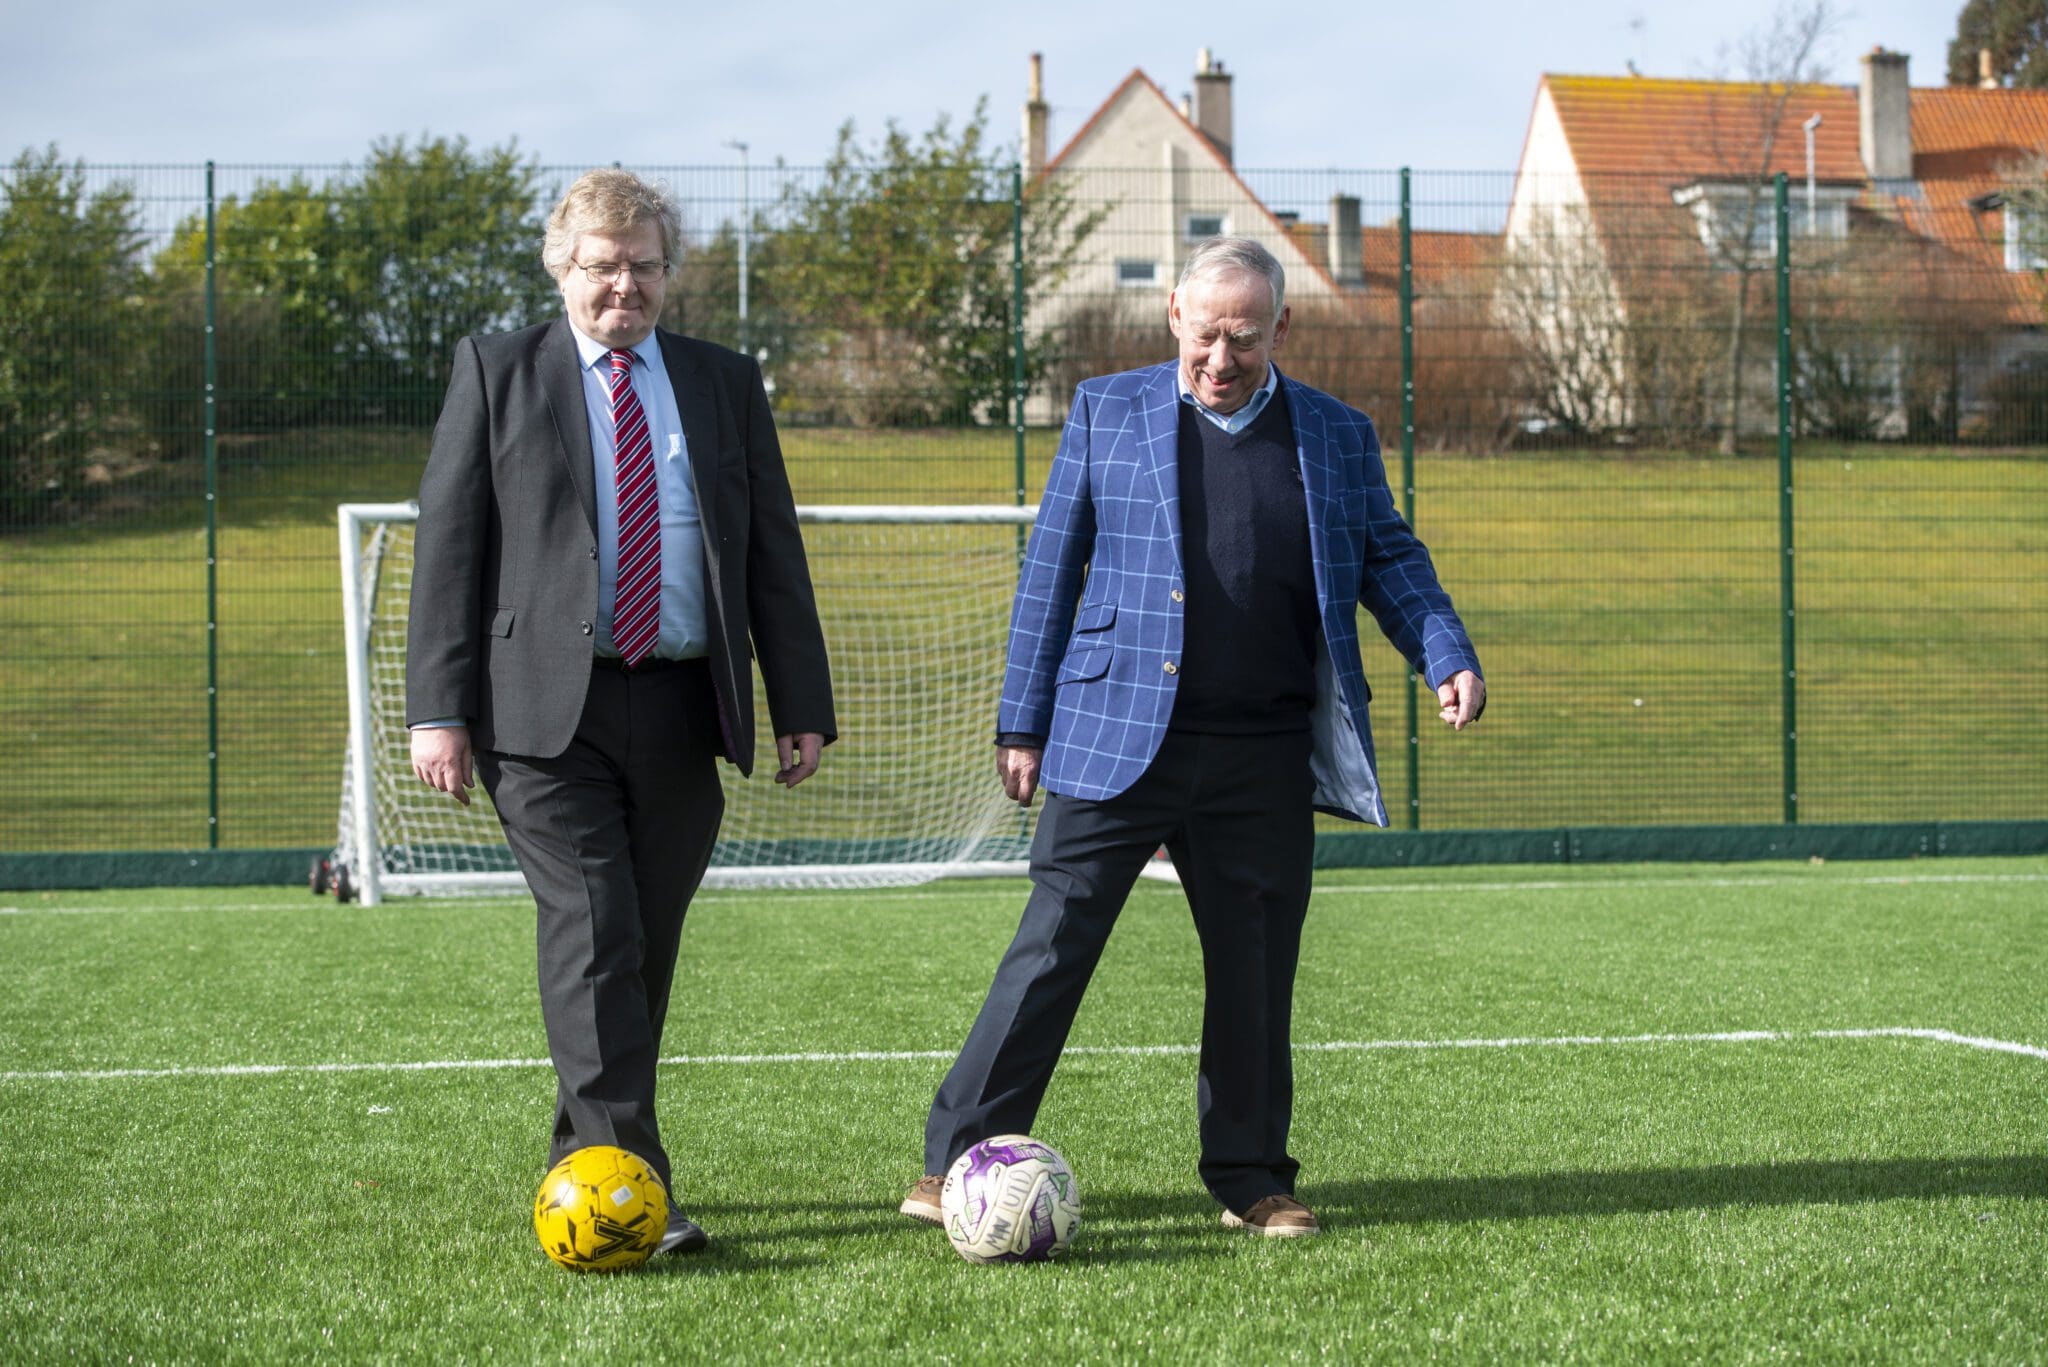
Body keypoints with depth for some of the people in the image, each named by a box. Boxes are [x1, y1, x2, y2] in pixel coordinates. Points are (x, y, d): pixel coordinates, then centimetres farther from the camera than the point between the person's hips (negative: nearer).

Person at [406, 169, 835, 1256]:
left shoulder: (726, 383, 15)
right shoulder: (496, 372, 7)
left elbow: (774, 553, 15)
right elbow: (448, 544, 2)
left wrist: (801, 707, 8)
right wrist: (438, 709, -6)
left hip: (683, 708, 4)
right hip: (549, 709, -4)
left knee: (647, 949, 7)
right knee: (593, 937, -14)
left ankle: (585, 1165, 20)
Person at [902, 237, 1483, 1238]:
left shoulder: (1338, 438, 11)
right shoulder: (1107, 411, 7)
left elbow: (1388, 557, 17)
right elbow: (1052, 567, 8)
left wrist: (1447, 656, -2)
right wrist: (1023, 722, 4)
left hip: (1264, 760, 2)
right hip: (1115, 737, -2)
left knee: (1256, 965, 7)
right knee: (1053, 948, -4)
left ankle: (1251, 1178, 20)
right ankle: (956, 1163, 1)